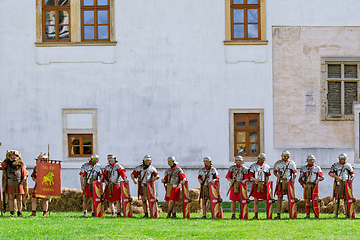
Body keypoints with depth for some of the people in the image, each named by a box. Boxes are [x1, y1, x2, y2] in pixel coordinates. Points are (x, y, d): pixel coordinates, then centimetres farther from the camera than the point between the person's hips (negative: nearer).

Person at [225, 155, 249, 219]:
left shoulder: (245, 169, 5)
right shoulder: (232, 168, 10)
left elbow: (247, 178, 0)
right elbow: (227, 176, 10)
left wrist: (244, 180, -21)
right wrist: (230, 180, -11)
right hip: (234, 186, 1)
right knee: (233, 201, -1)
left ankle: (240, 215, 3)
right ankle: (233, 215, 4)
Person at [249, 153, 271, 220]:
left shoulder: (266, 166, 10)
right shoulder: (253, 166, 5)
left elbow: (267, 176, 13)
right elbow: (250, 175, 2)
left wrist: (267, 183, -2)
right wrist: (255, 179, -16)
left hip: (264, 185, 1)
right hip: (256, 185, -1)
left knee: (266, 200, -2)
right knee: (256, 201, 0)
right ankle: (256, 215, 4)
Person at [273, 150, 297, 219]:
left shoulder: (292, 163, 9)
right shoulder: (278, 163, 9)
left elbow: (294, 172, 7)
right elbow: (274, 171, 14)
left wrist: (293, 178, -12)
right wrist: (277, 175, -8)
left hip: (289, 182, 0)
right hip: (280, 182, 0)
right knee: (279, 198, -2)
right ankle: (278, 214, -1)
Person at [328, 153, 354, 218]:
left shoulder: (348, 165, 11)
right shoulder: (335, 165, 5)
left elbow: (352, 173, 11)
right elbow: (330, 173, 0)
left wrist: (352, 178, -12)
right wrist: (337, 177, -14)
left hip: (346, 183, 1)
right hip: (338, 183, -1)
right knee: (337, 199, -3)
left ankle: (347, 214, 1)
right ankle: (336, 214, 0)